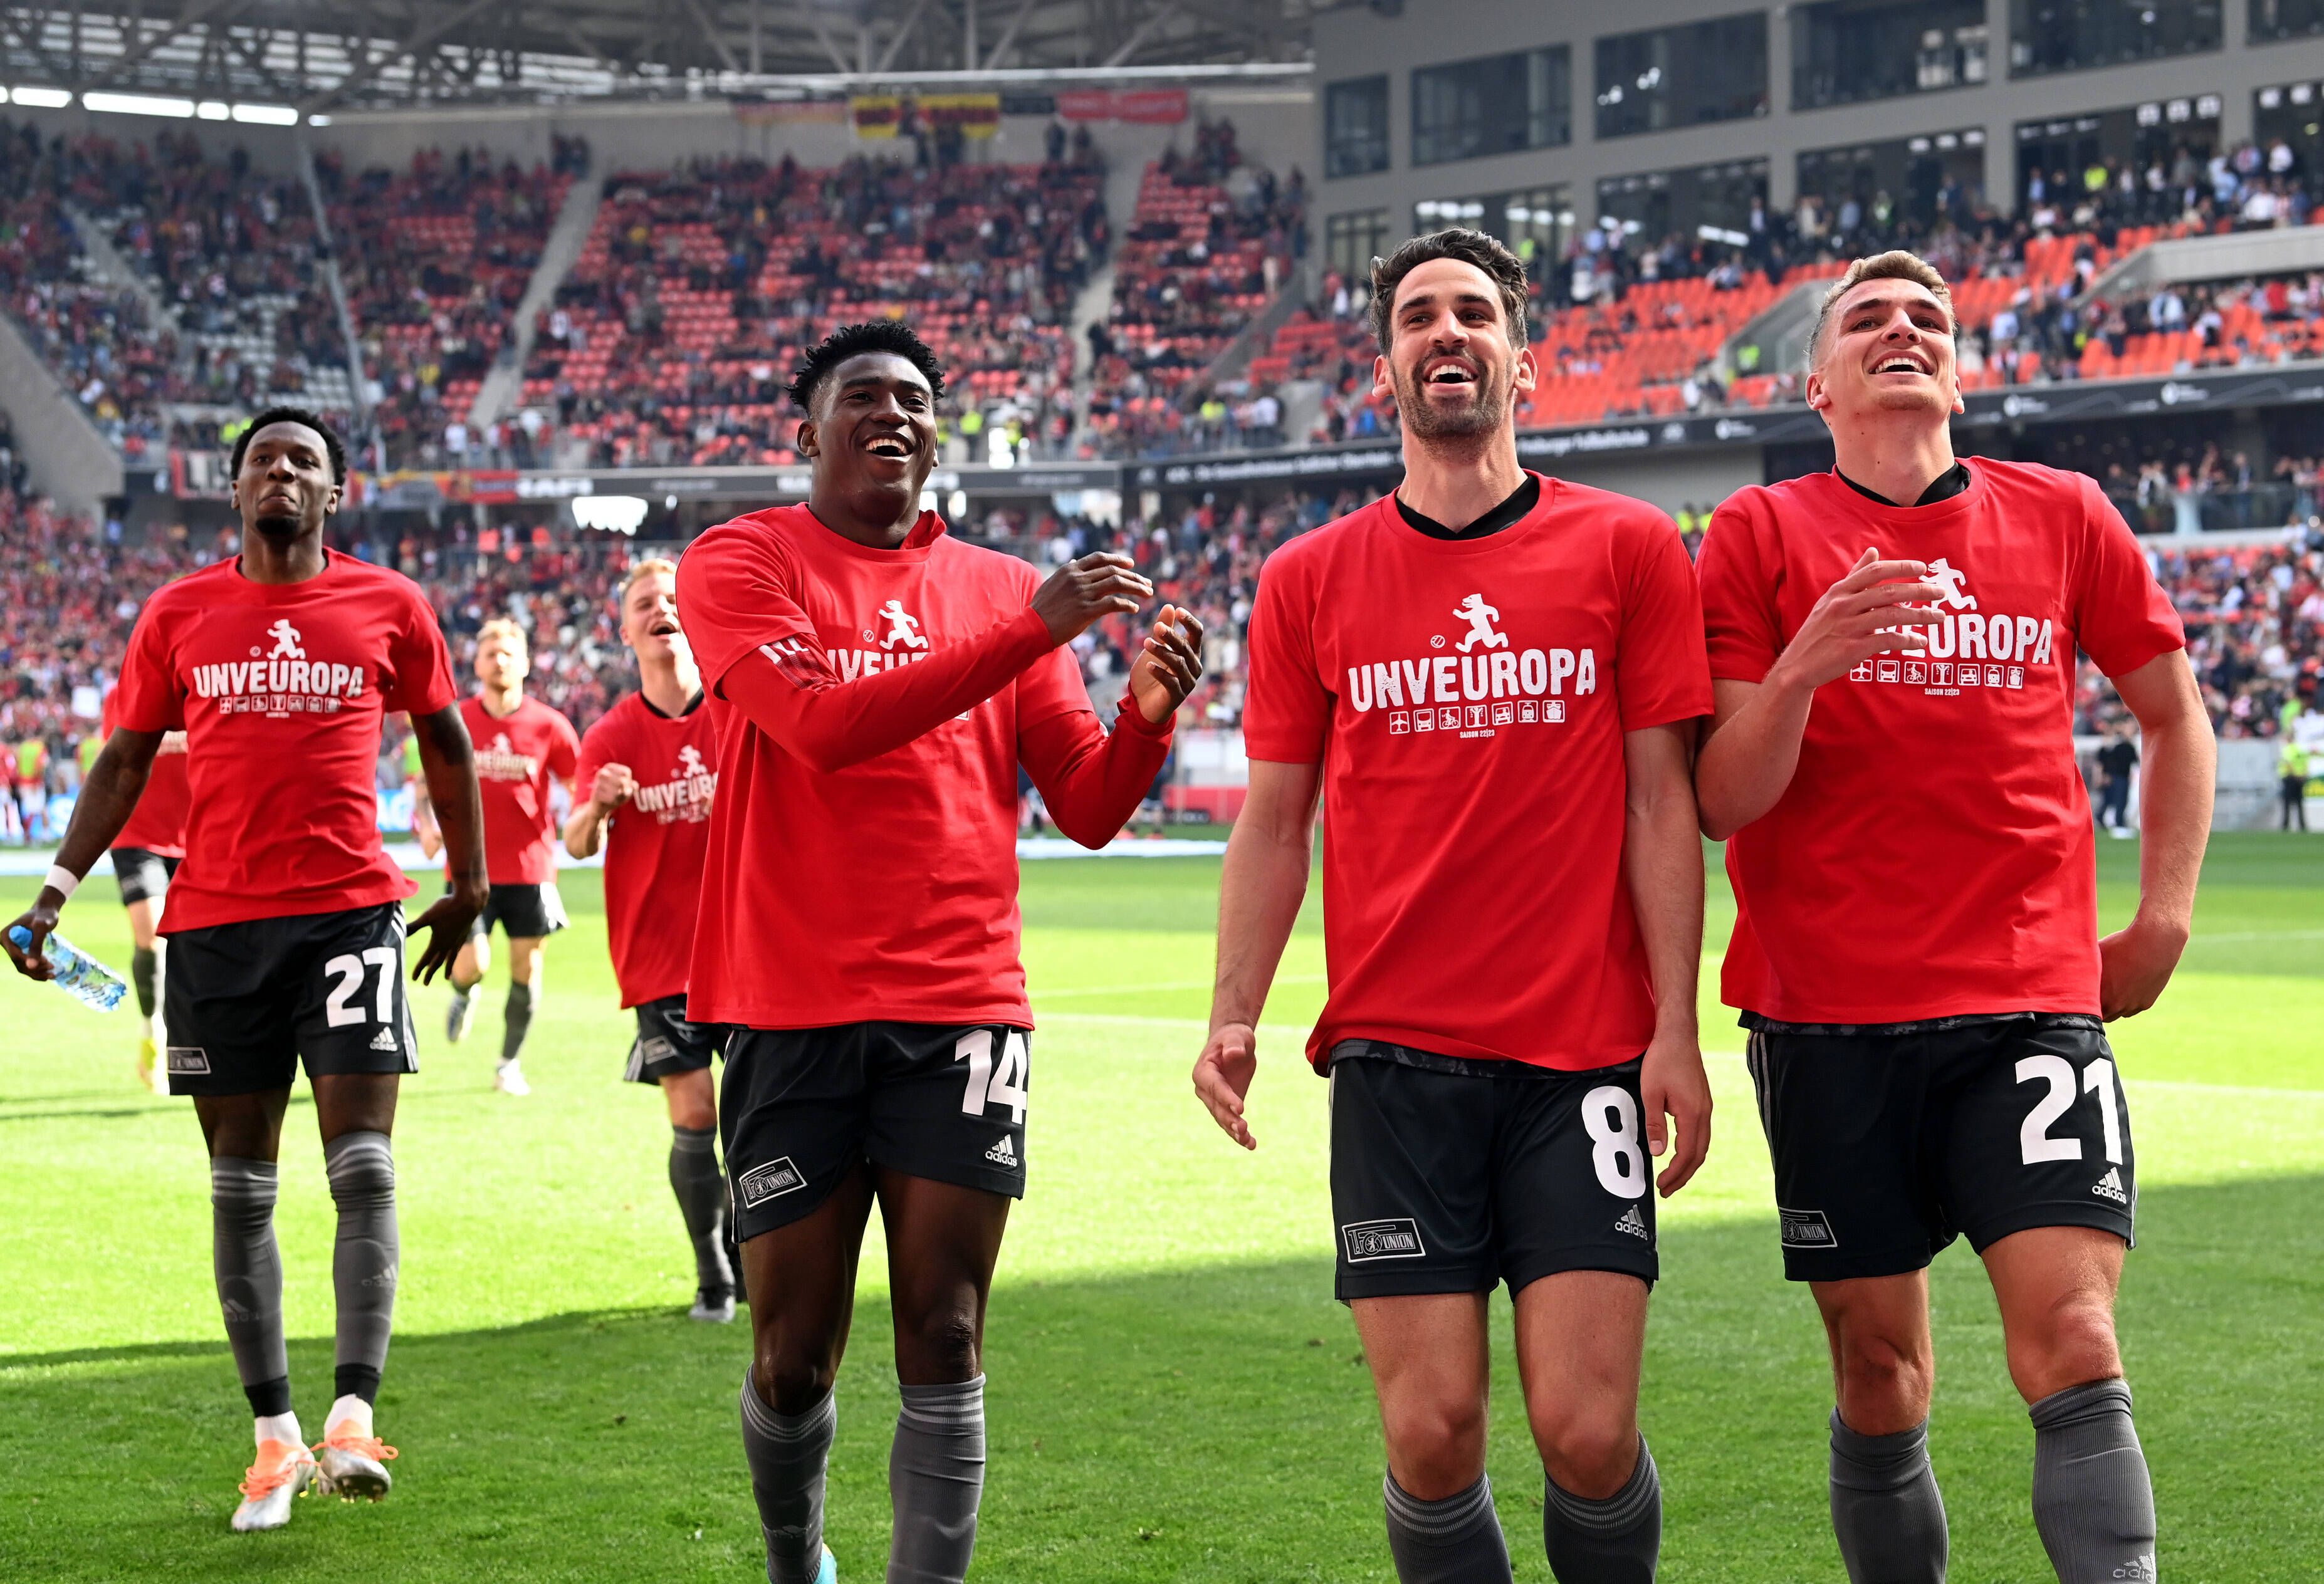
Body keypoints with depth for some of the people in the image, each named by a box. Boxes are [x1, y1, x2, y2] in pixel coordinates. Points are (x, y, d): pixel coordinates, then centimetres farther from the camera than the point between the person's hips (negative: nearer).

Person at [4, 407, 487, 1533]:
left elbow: (443, 738, 16)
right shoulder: (180, 614, 7)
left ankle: (354, 1416, -10)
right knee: (240, 1186, 5)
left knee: (363, 1169, -11)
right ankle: (274, 1436, 12)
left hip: (350, 911, -1)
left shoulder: (388, 606, 5)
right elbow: (124, 761, 11)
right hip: (214, 921, 2)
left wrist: (469, 882, 16)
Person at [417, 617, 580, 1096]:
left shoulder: (549, 726, -2)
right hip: (470, 867, 0)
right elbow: (426, 790, 7)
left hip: (530, 868, 0)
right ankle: (463, 996, 28)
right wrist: (427, 826, -12)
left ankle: (510, 1063, 21)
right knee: (471, 965, -10)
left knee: (526, 968, 3)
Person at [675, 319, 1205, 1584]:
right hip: (792, 1010, -2)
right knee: (794, 1355, 6)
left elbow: (1088, 808, 9)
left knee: (943, 1343, -2)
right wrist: (1029, 633, -22)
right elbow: (824, 724, -17)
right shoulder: (739, 563, 1)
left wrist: (1147, 714, -12)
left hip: (961, 1010, 2)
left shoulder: (1002, 586, 11)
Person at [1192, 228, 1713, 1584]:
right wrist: (1234, 1016, 0)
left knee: (1589, 1430, -7)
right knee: (1433, 1433, -3)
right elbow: (1275, 817, 12)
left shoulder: (1628, 548, 4)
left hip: (1586, 1050, -1)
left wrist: (1675, 1032, -3)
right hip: (1396, 1052, 1)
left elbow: (1663, 801, 3)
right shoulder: (1310, 580, 8)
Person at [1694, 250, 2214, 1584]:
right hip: (1829, 1012, 0)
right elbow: (1722, 802, -3)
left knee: (2074, 1347, -13)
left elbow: (2176, 715, 21)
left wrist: (2164, 919, 11)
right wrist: (1799, 673, -21)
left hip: (2032, 997, 1)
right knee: (1880, 1374, 5)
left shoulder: (2062, 515, 8)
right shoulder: (1762, 534, 3)